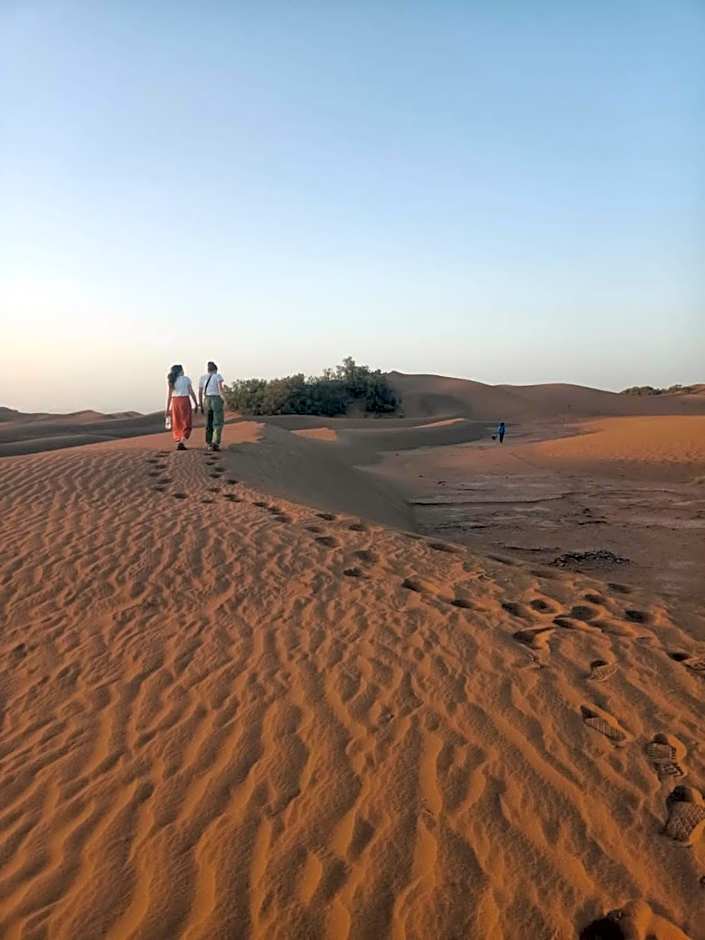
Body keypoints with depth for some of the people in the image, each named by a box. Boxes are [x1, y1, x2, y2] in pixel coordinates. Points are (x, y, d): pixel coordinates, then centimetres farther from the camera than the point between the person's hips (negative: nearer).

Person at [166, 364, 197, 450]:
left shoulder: (171, 381, 4)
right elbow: (191, 392, -4)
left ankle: (178, 443, 11)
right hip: (185, 401, -3)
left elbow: (169, 395, 0)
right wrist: (195, 404, 5)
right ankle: (181, 442, -14)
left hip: (175, 402, 3)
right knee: (186, 424, 2)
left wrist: (167, 408, 2)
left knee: (177, 424, 14)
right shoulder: (186, 379, -2)